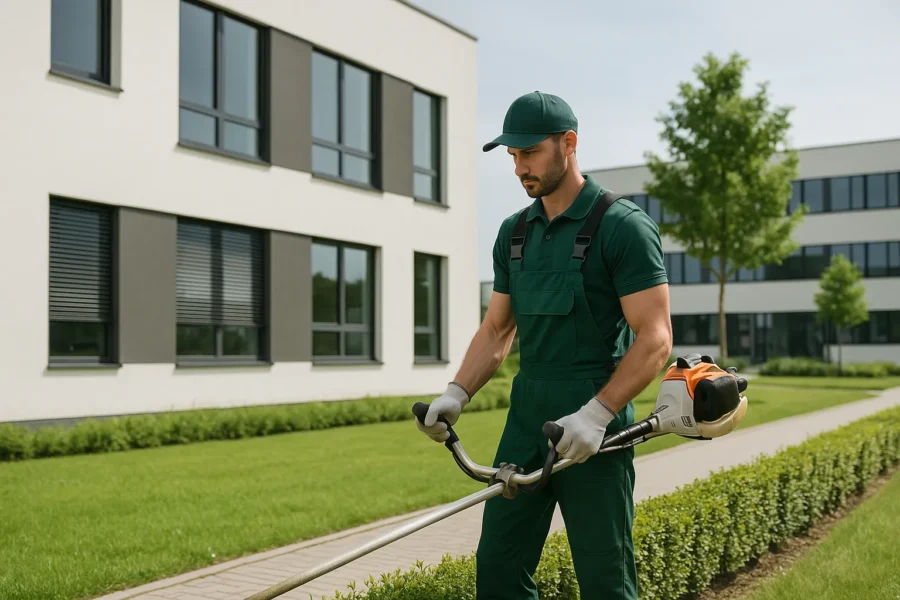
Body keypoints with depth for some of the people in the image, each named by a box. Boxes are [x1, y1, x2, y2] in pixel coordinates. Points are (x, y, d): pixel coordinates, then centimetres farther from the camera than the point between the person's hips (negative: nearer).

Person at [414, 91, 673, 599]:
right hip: (526, 418, 6)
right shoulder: (515, 231, 12)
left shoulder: (623, 226, -9)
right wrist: (456, 394, 1)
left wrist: (596, 413, -22)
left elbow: (655, 339, -13)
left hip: (594, 426, -6)